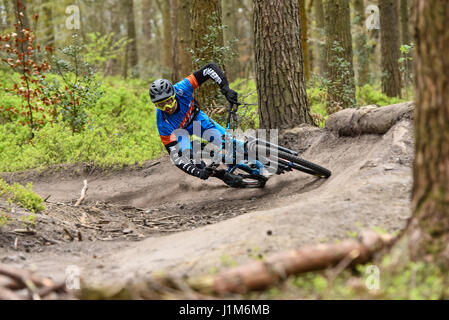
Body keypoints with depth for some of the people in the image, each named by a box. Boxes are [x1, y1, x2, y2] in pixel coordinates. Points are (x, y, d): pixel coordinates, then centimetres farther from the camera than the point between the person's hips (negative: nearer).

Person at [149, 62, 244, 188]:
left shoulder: (181, 89, -38)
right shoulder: (163, 124, -38)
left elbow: (210, 68, -35)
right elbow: (175, 156, -38)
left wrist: (226, 89, -49)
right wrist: (198, 172, -50)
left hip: (197, 118, 2)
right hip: (177, 130, -2)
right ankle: (222, 175, -22)